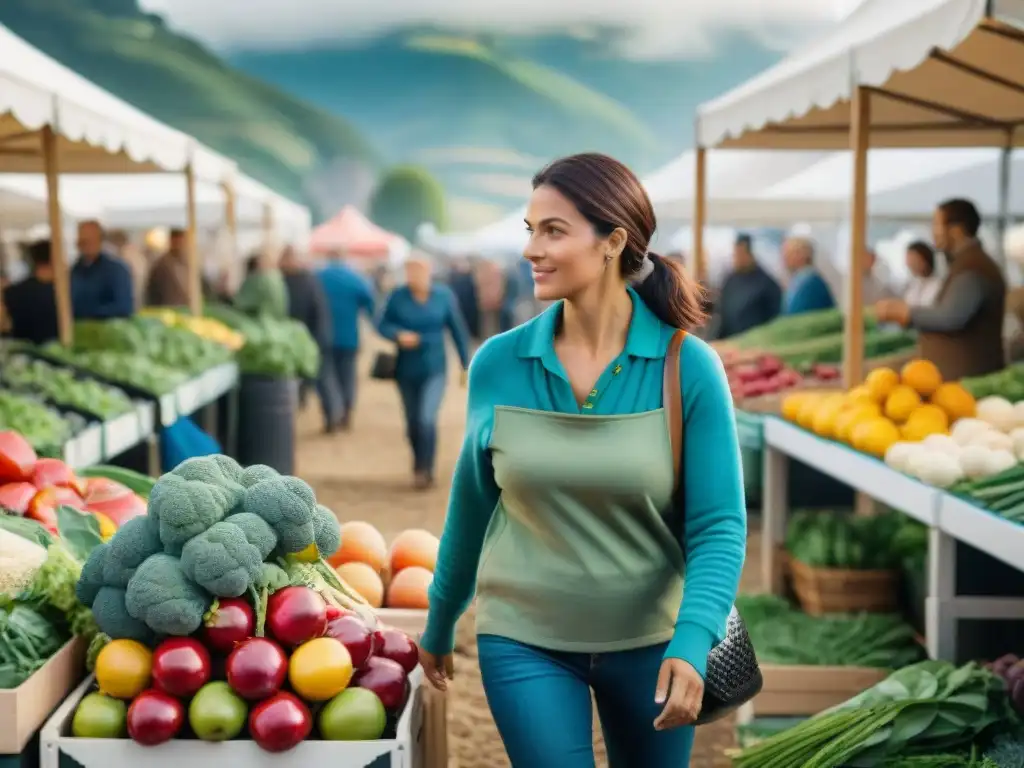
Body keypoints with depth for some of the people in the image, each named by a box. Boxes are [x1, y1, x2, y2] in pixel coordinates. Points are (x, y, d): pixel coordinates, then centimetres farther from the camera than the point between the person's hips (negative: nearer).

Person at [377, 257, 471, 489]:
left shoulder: (444, 295, -7)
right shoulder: (397, 296, -8)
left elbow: (458, 330, 0)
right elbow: (383, 324, -2)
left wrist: (466, 365, 3)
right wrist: (398, 334, -24)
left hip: (434, 369, -2)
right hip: (406, 369, 2)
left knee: (427, 419, -16)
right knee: (413, 422, 12)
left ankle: (425, 470, -1)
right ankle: (420, 466, 35)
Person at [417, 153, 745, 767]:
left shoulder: (689, 367, -13)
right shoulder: (497, 365, -7)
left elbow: (718, 525, -13)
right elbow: (472, 506, 5)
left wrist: (692, 642, -27)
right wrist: (439, 624, 13)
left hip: (650, 642, 0)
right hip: (525, 641, 0)